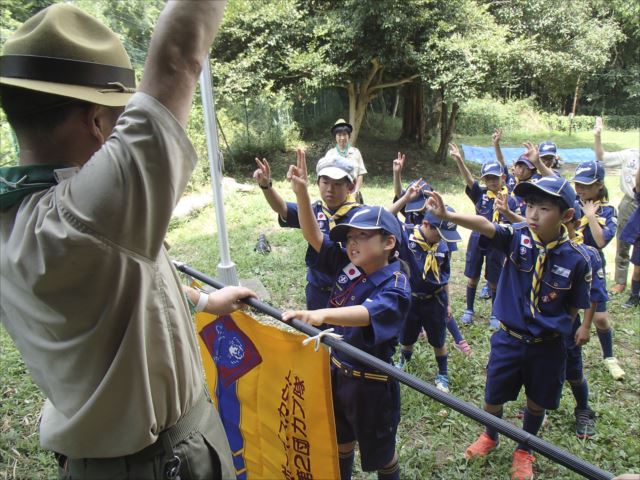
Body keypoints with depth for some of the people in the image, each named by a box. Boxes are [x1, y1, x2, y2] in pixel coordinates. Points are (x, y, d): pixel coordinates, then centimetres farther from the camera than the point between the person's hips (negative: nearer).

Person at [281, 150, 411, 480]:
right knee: (341, 441, 28)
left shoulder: (396, 288, -24)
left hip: (371, 383, -6)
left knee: (379, 453, 19)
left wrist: (321, 315, -61)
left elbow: (366, 314, -43)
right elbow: (313, 236, -9)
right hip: (337, 370, 6)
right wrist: (301, 190, -21)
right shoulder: (347, 266, -6)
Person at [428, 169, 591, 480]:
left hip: (548, 346, 0)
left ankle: (524, 450, 48)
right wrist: (446, 216, -49)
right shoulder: (518, 238, -15)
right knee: (493, 397, 16)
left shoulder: (576, 259, -15)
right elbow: (484, 225, -34)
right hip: (509, 338, 1)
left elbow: (574, 307, -3)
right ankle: (490, 437, 49)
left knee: (537, 402, 19)